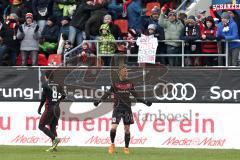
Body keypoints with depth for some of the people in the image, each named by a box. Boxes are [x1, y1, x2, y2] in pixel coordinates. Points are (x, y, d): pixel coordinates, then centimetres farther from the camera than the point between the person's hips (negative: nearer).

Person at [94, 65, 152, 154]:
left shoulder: (129, 84, 7)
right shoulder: (115, 83, -1)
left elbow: (135, 96, 15)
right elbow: (108, 93, 0)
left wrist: (145, 102, 12)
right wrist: (99, 101, -11)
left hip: (127, 108, 3)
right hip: (117, 108, -3)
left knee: (127, 129, 3)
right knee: (113, 128, -14)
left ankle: (126, 148, 15)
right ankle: (112, 144, 9)